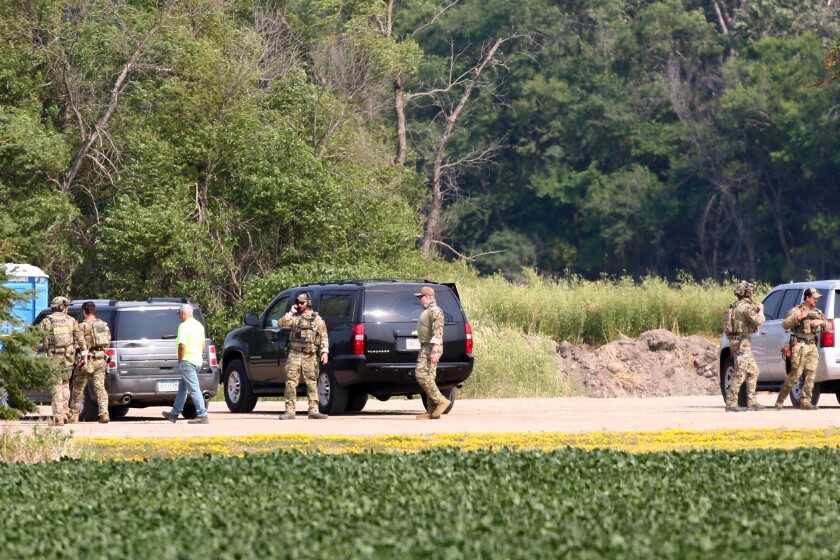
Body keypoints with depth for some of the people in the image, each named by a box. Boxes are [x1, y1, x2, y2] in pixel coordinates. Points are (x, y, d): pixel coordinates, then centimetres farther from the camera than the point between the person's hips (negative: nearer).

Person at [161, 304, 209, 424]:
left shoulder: (184, 326, -14)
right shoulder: (199, 325, 14)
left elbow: (182, 345, -20)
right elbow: (203, 343, 22)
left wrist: (180, 361, -11)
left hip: (187, 360, -10)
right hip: (198, 360, 10)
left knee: (194, 389, -10)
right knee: (182, 387, 18)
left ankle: (202, 416, -16)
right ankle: (174, 414, 23)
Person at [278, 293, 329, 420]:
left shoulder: (317, 319, 9)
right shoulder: (294, 317, 11)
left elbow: (324, 336, 6)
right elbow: (282, 324, -4)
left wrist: (325, 352, -4)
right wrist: (291, 312, -5)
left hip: (310, 356, -1)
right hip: (295, 354, 1)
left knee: (312, 383, 1)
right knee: (291, 383, -4)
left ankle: (313, 410, 4)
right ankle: (290, 411, -2)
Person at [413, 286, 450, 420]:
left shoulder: (435, 311, -12)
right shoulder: (427, 311, 22)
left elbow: (437, 332, -21)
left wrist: (434, 351, -27)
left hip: (431, 348, -11)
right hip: (426, 348, 11)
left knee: (421, 374, -17)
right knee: (429, 378, 7)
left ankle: (441, 401, -15)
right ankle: (432, 411, 5)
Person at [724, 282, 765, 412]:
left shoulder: (736, 306, 15)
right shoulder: (746, 307, -14)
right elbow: (758, 320, -20)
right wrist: (760, 310, -6)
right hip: (742, 341, -10)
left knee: (753, 372, 15)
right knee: (740, 374, -10)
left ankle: (751, 402, 16)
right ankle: (731, 404, -11)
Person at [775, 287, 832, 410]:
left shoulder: (817, 313, 17)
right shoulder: (796, 310, 2)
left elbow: (829, 327, 18)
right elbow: (785, 325, -8)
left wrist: (821, 322, -3)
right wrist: (798, 317, -21)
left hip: (812, 346, 6)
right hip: (800, 346, -6)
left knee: (811, 375, -1)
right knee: (795, 374, -10)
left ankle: (805, 402, 2)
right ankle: (781, 399, 1)